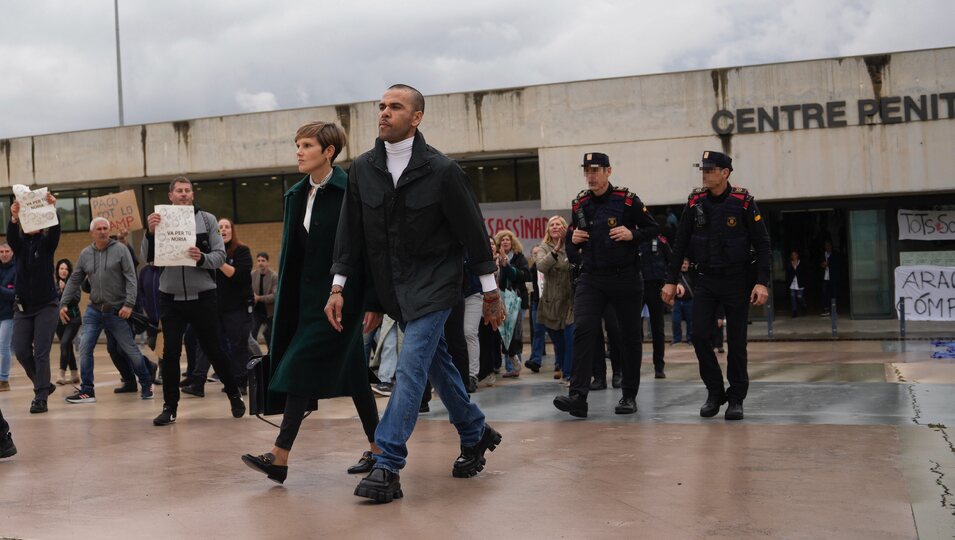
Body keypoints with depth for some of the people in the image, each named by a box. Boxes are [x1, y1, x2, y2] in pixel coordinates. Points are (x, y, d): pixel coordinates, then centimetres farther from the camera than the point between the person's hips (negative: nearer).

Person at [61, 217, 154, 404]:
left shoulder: (120, 249, -4)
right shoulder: (85, 254, 7)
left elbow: (131, 278, -9)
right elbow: (74, 281, 13)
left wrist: (129, 304, -17)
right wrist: (64, 303, 7)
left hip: (117, 311, -3)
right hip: (94, 310, 4)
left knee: (131, 349, 2)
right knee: (85, 348, -4)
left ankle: (146, 385, 20)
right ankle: (87, 391, 4)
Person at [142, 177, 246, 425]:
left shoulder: (207, 220, 1)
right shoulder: (161, 221, 2)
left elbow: (220, 255, -3)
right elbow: (148, 258, -4)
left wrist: (202, 258, -23)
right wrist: (150, 233, -21)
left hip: (203, 296, -1)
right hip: (171, 298, 1)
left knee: (214, 349, 8)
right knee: (170, 353, 1)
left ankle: (234, 394, 27)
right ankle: (170, 406, 11)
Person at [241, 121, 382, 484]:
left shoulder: (350, 192, -11)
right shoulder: (296, 196, 12)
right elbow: (292, 253, 15)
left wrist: (371, 302, -15)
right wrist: (285, 301, 12)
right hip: (308, 296, 8)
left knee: (303, 367, -11)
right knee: (351, 371, 12)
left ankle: (280, 458, -8)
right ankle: (377, 449, 22)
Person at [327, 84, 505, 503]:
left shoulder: (441, 170, -12)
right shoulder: (362, 169, 0)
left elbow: (472, 230, -6)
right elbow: (351, 232, 5)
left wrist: (491, 292, -2)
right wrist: (339, 287, 0)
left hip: (433, 284, -5)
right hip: (391, 288, 5)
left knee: (411, 366, -14)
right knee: (437, 362, 16)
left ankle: (387, 468, -14)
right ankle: (476, 434, 35)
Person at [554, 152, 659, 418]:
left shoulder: (627, 200, -4)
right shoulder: (580, 204, 8)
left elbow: (653, 229, 2)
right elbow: (570, 239, 21)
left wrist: (633, 234, -16)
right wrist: (573, 240, -2)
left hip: (625, 278, -2)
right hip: (590, 279, 2)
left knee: (630, 335, 7)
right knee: (583, 330, -15)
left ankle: (629, 395, 21)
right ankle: (578, 396, -19)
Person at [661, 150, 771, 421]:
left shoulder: (744, 202, -8)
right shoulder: (695, 202, 1)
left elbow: (762, 243, -7)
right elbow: (680, 244, 7)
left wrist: (761, 282, -15)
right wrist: (671, 280, 4)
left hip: (737, 280, -3)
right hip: (705, 279, 3)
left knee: (736, 341, 2)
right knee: (700, 336, -6)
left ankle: (736, 399, 13)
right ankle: (714, 392, 11)